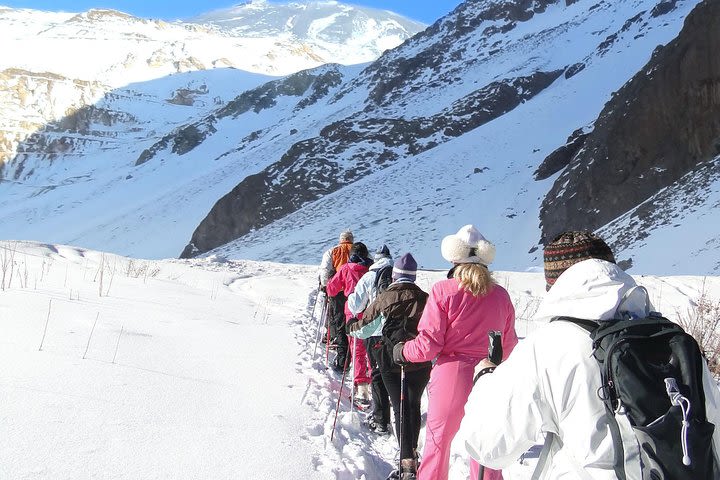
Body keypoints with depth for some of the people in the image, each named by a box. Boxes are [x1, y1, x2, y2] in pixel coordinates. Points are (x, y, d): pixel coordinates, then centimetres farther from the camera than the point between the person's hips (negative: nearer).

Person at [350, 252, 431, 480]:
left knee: (400, 409, 1)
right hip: (420, 363, 2)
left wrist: (351, 327, 29)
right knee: (414, 406, 19)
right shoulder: (425, 299, -3)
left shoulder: (384, 298, -4)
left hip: (390, 361, -1)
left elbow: (365, 322, 8)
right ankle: (412, 451, 31)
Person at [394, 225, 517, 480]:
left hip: (451, 377, -3)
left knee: (438, 440, 13)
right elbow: (508, 346, 8)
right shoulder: (500, 295, 0)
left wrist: (403, 351, 5)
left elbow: (428, 344, -14)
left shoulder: (443, 290, -12)